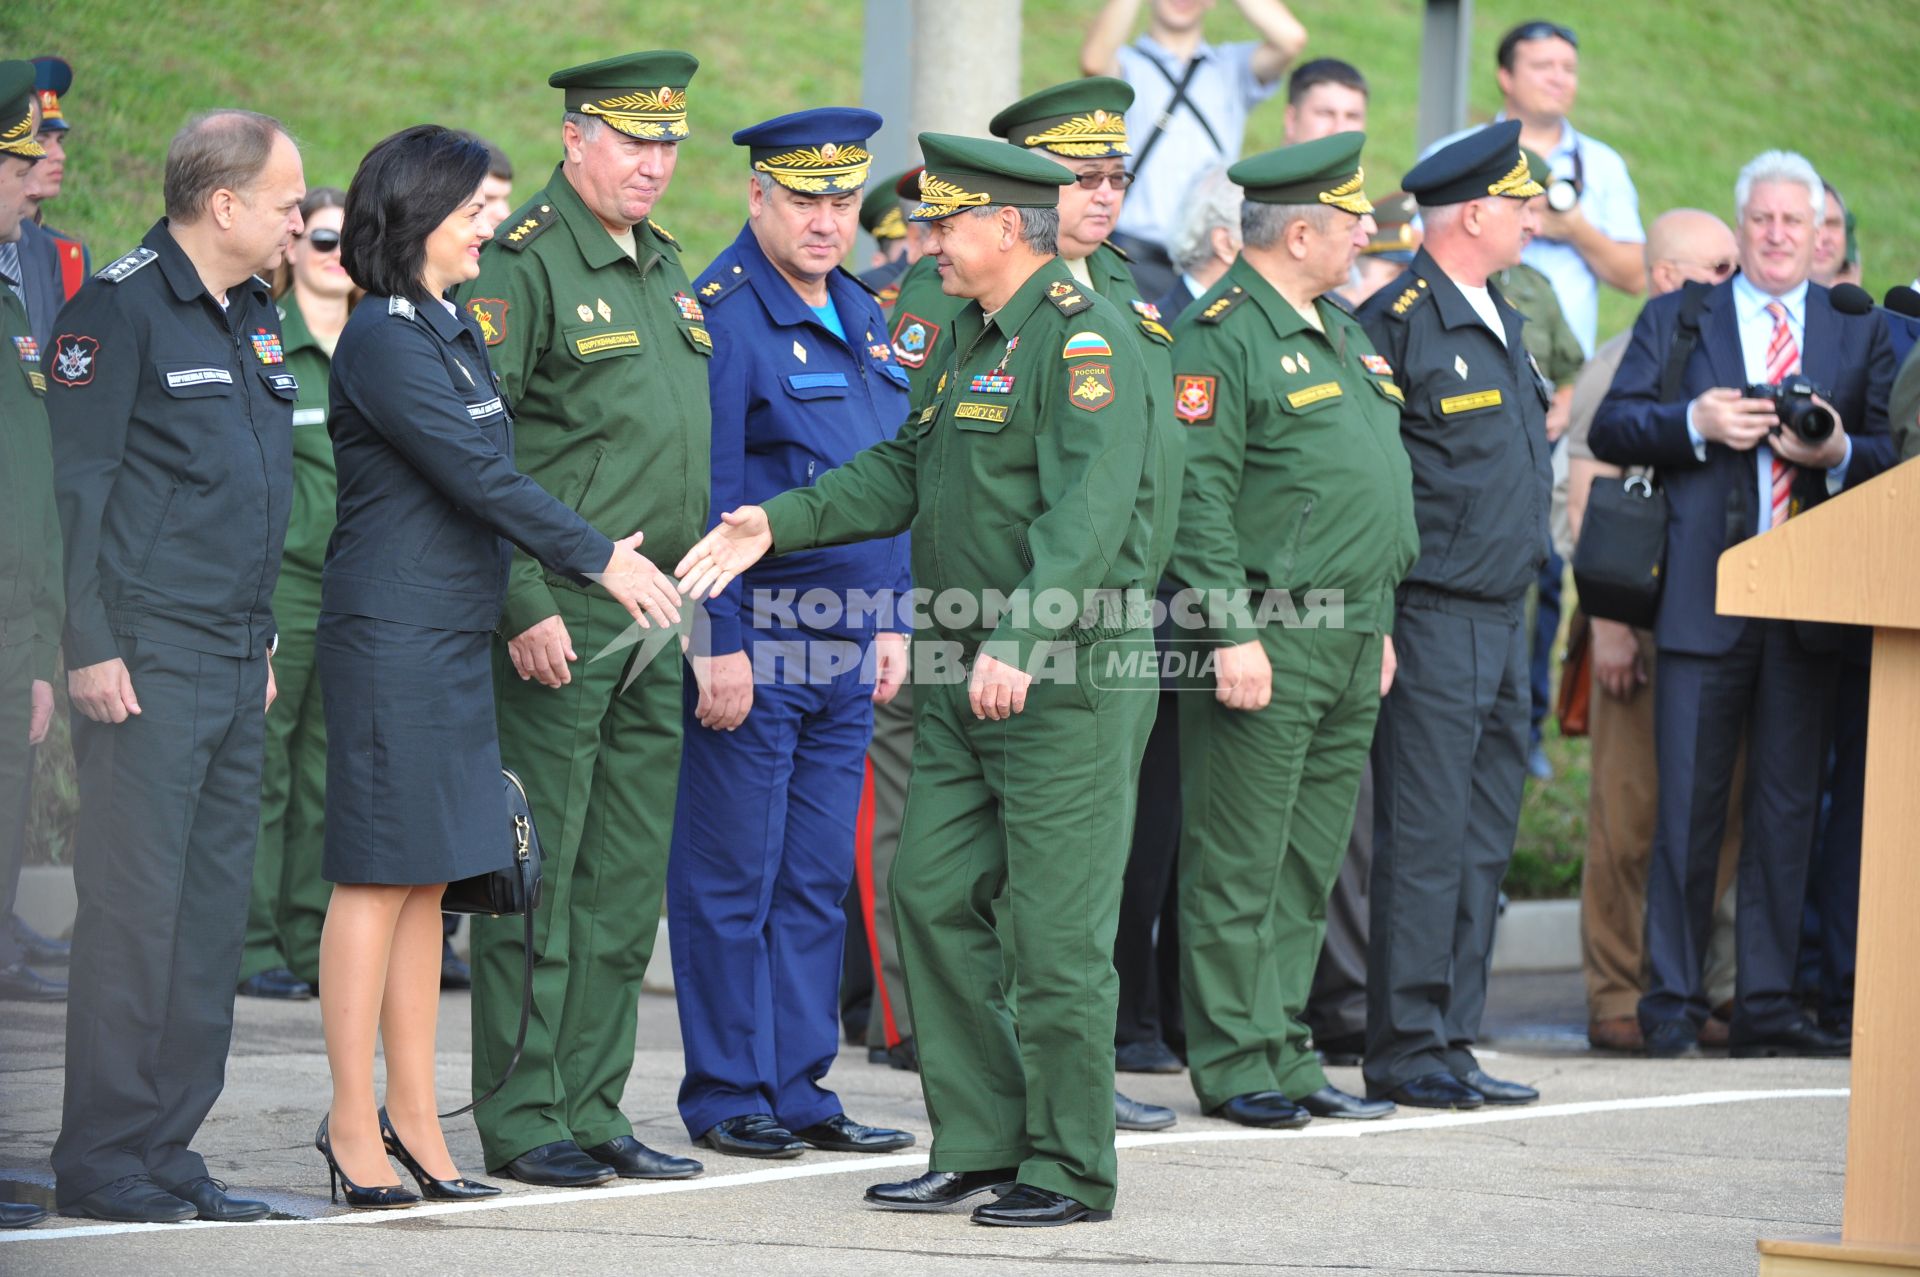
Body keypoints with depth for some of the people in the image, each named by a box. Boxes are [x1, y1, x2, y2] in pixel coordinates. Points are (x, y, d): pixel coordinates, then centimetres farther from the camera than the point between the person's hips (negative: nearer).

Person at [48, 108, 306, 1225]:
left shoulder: (257, 318, 17)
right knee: (135, 903, -7)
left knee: (214, 910, 8)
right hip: (149, 663, -8)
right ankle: (102, 1161, -2)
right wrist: (90, 647, -16)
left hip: (239, 664, 8)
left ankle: (167, 1151, 13)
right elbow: (76, 484, -12)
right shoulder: (120, 308, -9)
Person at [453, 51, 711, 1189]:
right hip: (558, 618, -8)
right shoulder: (521, 264, -10)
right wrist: (525, 604, -20)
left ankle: (594, 1110, 15)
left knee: (628, 881, 9)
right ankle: (522, 1123, 3)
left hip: (654, 620, 8)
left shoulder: (667, 266, 16)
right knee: (539, 877, -3)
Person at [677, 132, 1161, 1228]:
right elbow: (907, 470, 21)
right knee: (936, 897, 8)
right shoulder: (978, 337, 17)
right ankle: (978, 1146, 16)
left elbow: (1090, 508, -24)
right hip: (967, 673, 10)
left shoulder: (1084, 336, -14)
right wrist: (778, 524, 11)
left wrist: (1020, 641, -34)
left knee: (1056, 931, -4)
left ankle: (1073, 1168, 5)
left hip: (1069, 678, -10)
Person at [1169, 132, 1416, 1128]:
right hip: (1268, 642, -9)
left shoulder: (1340, 333, 18)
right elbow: (1197, 499, -17)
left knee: (1307, 867, 12)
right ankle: (1235, 1065, 2)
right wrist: (1230, 634, -21)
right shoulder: (1221, 337, -11)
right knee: (1239, 867, -2)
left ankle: (1284, 1055, 17)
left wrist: (1378, 625, 22)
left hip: (1351, 644, 9)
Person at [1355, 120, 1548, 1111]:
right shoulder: (1397, 321, -11)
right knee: (1425, 843, -6)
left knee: (1482, 844, 10)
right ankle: (1407, 1053, -2)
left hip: (1501, 621, 9)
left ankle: (1451, 1043, 14)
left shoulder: (1499, 323, 17)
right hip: (1431, 620, -9)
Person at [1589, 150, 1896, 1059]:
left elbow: (1891, 455, 8)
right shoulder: (1677, 319, 10)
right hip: (1703, 598, -2)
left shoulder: (1859, 332, 14)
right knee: (1688, 805, -2)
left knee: (1788, 806, 4)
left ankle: (1768, 1007, 8)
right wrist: (1695, 423, -13)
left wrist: (1839, 454, -13)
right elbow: (1610, 429, 2)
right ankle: (1672, 1002, 5)